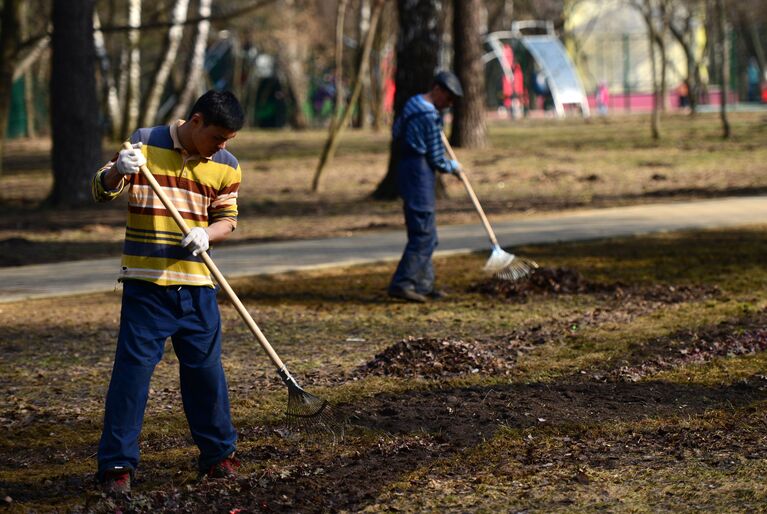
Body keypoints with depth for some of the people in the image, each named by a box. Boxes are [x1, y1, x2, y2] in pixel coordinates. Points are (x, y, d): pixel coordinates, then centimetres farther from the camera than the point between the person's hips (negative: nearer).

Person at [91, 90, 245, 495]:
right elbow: (101, 191, -3)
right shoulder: (145, 144, -4)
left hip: (196, 284, 3)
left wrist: (207, 235, -14)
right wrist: (119, 170, -26)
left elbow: (227, 218, 9)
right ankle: (117, 464, 0)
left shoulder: (226, 166, 4)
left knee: (206, 369, 8)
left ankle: (218, 453, 24)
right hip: (145, 283, -3)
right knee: (132, 369, -5)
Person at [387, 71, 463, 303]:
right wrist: (453, 166, 8)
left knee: (426, 234, 14)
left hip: (406, 169, 10)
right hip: (420, 175, -10)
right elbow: (436, 160, -12)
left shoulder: (413, 103, 12)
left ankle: (424, 284, 17)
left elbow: (397, 130, 28)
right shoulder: (430, 117, -16)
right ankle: (402, 283, -16)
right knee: (423, 234, -11)